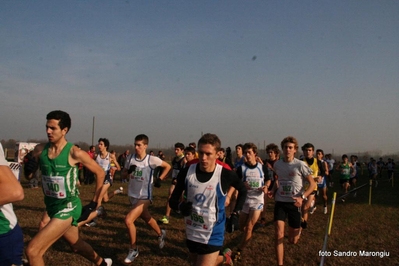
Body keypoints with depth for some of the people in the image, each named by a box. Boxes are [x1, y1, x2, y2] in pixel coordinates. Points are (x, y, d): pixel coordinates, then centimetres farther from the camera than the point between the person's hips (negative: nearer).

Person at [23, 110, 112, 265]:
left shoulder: (74, 153, -18)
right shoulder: (39, 150, -3)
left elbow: (100, 172, -6)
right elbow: (28, 175, 6)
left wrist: (97, 198, 0)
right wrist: (24, 161, -14)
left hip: (68, 207, -6)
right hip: (51, 206, 6)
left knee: (32, 251, -14)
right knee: (76, 245, 25)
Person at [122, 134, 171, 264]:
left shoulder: (152, 160, -16)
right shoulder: (130, 158, -6)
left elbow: (167, 166, -1)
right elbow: (123, 175, 3)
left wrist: (160, 179, -5)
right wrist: (129, 171, -17)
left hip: (144, 197, -5)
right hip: (132, 195, 6)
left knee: (128, 220, -19)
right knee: (147, 219, 24)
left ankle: (134, 250, 1)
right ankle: (161, 234, 53)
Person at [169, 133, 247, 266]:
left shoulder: (225, 175, -17)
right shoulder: (186, 172, -11)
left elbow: (243, 190, 4)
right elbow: (172, 200, -1)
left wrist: (235, 214, -2)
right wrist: (181, 206, -23)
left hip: (212, 237, -4)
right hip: (191, 234, 4)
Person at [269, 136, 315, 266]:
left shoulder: (300, 165, -11)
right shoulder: (277, 164, 2)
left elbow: (312, 184, -6)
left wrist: (302, 197, -21)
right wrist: (273, 190, 2)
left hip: (294, 203, -2)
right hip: (280, 202, 2)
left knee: (293, 240, 9)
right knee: (279, 235, -14)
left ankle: (297, 229, 46)